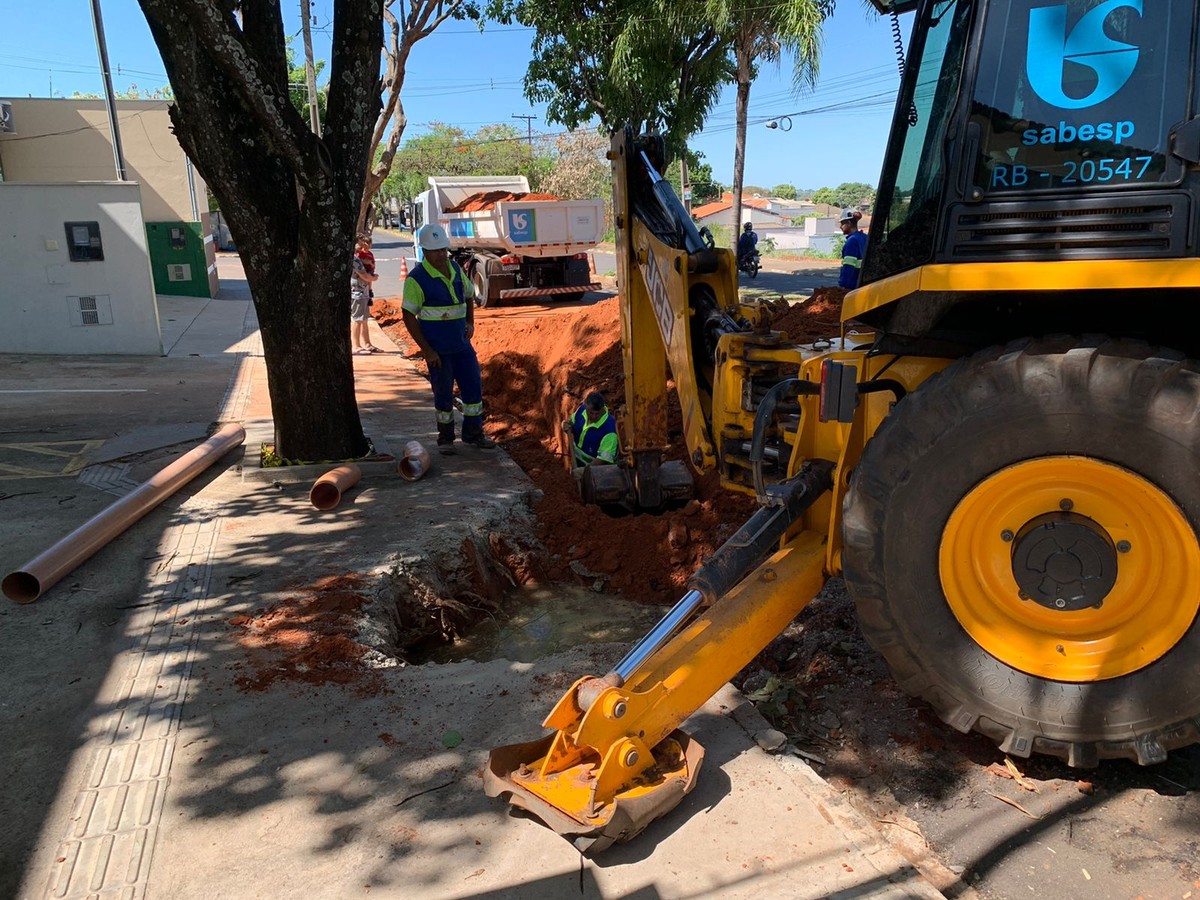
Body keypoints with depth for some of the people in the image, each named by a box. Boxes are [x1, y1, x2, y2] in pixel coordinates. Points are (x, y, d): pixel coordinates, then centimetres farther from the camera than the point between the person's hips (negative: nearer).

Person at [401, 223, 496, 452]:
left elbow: (469, 296, 23)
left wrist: (470, 322, 5)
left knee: (473, 387, 8)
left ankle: (473, 433, 22)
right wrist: (427, 350, -15)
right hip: (438, 350, -5)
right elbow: (409, 317, -11)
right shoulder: (417, 278, -12)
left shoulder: (456, 269, 6)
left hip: (463, 344, 6)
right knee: (443, 394, 4)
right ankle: (445, 438, 20)